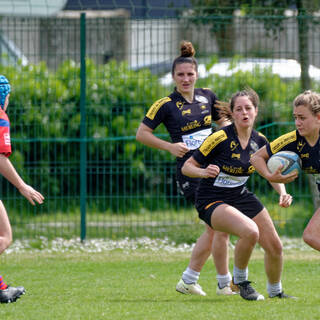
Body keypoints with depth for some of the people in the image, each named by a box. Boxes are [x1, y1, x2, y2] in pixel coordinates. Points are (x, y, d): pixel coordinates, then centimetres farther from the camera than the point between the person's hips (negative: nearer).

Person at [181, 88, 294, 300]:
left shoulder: (259, 141, -1)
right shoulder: (221, 138, -19)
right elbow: (187, 167, -13)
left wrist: (283, 194, -9)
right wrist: (204, 172, -34)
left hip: (242, 197, 6)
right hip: (211, 202, -6)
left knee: (275, 246, 2)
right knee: (250, 231, -32)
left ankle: (276, 291, 30)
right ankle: (240, 280, -7)